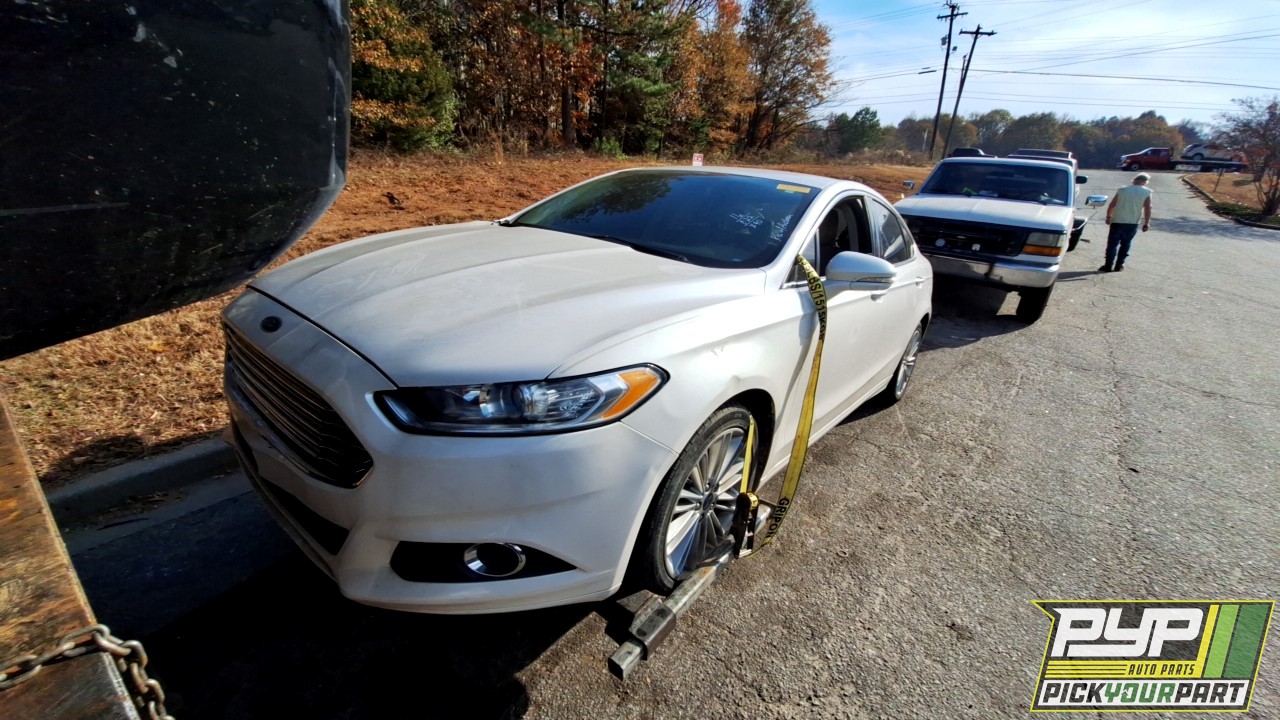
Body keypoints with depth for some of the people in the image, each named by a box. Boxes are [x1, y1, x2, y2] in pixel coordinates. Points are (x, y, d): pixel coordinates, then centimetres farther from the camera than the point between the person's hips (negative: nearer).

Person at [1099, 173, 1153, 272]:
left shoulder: (1122, 190, 1)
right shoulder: (1147, 192, -3)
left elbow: (1112, 205, 2)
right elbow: (1147, 209, -6)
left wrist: (1108, 217, 14)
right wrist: (1146, 223, 0)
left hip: (1117, 222, 0)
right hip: (1132, 223, 0)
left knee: (1112, 244, 1)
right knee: (1125, 244, 12)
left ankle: (1108, 266, -4)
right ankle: (1119, 265, 11)